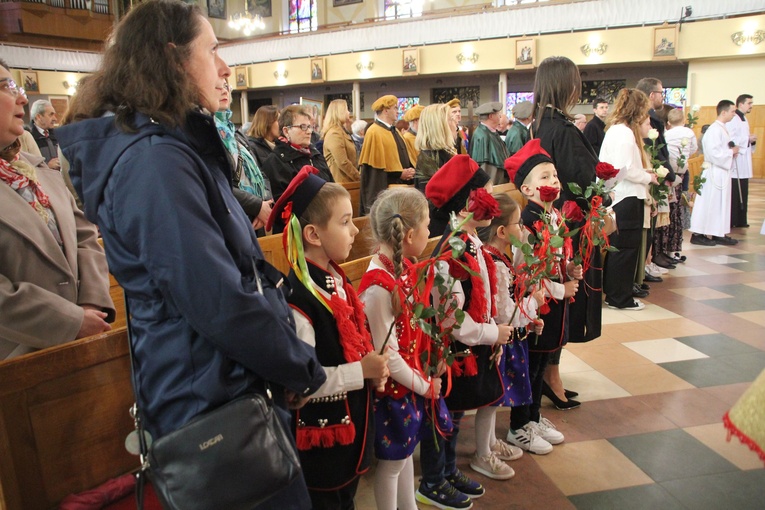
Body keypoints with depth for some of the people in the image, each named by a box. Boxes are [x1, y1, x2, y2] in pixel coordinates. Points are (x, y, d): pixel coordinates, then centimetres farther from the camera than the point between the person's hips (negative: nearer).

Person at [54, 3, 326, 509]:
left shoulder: (179, 148, 11)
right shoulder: (155, 160, -21)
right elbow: (218, 301, -27)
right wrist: (303, 368, -13)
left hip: (230, 383, 10)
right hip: (211, 397, -10)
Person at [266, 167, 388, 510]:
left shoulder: (336, 279, 2)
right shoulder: (297, 298, -27)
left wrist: (373, 369, -3)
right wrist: (361, 372, -22)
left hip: (353, 422, 8)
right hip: (322, 434, -8)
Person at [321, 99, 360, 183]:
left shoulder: (341, 131, 17)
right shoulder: (334, 134, -15)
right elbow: (343, 163, -22)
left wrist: (357, 177, 10)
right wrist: (359, 178, -14)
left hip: (347, 181, 10)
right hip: (342, 182, -10)